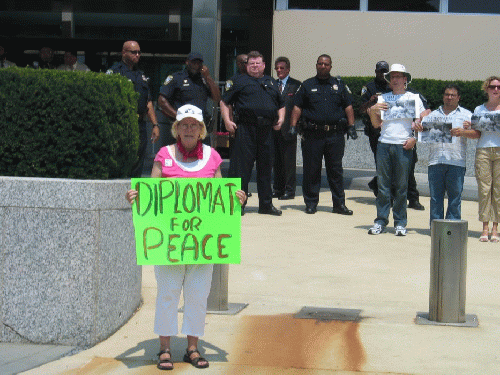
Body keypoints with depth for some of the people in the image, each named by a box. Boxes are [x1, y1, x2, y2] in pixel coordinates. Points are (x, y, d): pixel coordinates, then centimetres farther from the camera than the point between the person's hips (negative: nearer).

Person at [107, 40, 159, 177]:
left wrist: (155, 125, 13)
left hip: (140, 125, 6)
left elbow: (148, 103, 23)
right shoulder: (114, 71, 0)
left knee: (137, 169, 7)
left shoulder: (141, 75, 21)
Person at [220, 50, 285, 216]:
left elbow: (281, 105, 29)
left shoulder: (272, 83, 21)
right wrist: (227, 120, -8)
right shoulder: (239, 81, 8)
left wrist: (280, 119, 11)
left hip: (267, 129, 4)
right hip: (245, 128, -4)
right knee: (241, 166, -7)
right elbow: (224, 102, 5)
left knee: (266, 167, 10)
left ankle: (266, 204, 18)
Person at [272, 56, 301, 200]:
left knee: (289, 160, -2)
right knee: (276, 160, 10)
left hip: (288, 128, -5)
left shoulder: (296, 85, -1)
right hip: (274, 128, 5)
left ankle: (289, 190, 3)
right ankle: (278, 188, 17)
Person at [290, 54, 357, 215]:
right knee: (311, 170, 3)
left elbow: (348, 106, 12)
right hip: (312, 134, -1)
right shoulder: (307, 85, 9)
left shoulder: (339, 85, 12)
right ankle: (311, 203, 12)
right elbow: (297, 107, 6)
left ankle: (339, 204, 10)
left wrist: (351, 126, 3)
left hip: (335, 135, 1)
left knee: (336, 170, 4)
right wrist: (293, 126, -3)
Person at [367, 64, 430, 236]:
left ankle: (400, 223, 7)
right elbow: (376, 124, 13)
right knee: (383, 184, 1)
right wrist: (373, 110, -5)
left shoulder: (414, 98, 10)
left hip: (404, 146, -2)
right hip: (384, 144, 2)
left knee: (401, 186, 0)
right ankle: (381, 220, 7)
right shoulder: (383, 98, 16)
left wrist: (415, 138, -6)